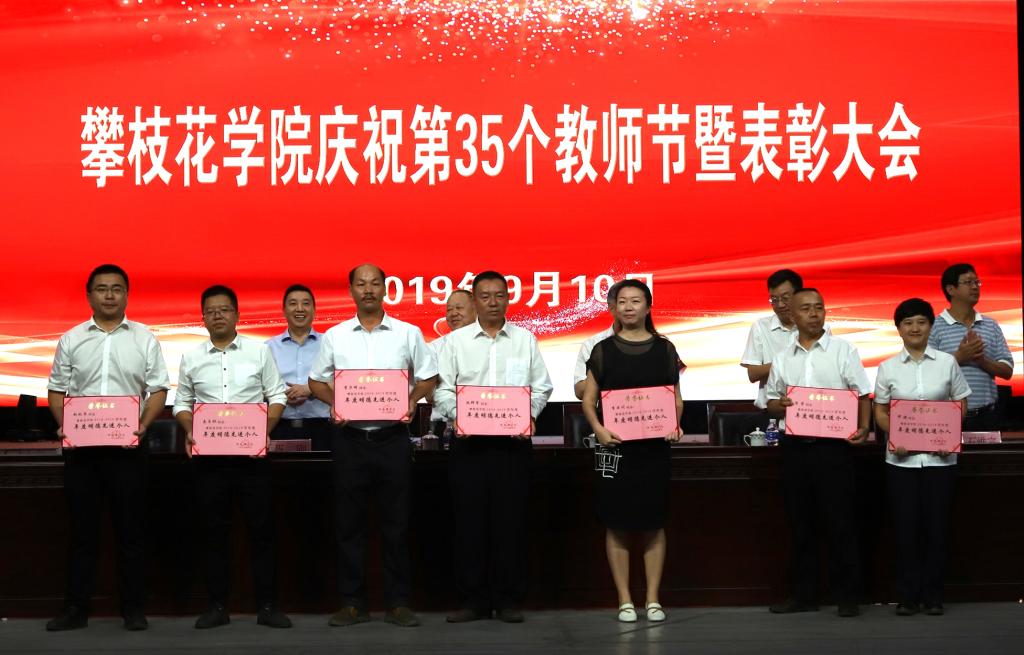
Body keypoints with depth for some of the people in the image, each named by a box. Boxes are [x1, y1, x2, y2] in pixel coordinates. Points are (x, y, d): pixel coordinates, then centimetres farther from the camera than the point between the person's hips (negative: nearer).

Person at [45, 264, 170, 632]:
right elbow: (57, 389, 10)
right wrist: (62, 425, -6)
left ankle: (133, 609, 9)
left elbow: (158, 389, 5)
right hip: (80, 445, 1)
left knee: (130, 529, 2)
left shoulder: (144, 339, 6)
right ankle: (76, 608, 11)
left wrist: (144, 425, -11)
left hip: (127, 446, -1)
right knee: (82, 529, 5)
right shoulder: (72, 340, 10)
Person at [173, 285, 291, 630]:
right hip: (208, 454, 2)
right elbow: (182, 403, 13)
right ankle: (217, 606, 12)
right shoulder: (191, 358, 10)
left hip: (251, 452, -1)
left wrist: (265, 429, -11)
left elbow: (277, 396, 4)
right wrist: (189, 431, -6)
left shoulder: (259, 351, 5)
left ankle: (267, 605, 5)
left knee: (261, 528, -1)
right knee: (214, 530, 5)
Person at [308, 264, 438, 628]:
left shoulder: (408, 334, 4)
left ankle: (399, 602, 9)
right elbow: (317, 381, 13)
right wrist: (333, 403, -6)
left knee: (396, 523, 2)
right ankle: (352, 603, 12)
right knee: (349, 523, 4)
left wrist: (413, 400, -10)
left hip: (392, 437, -1)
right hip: (349, 438, 1)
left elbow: (427, 377, 9)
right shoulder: (335, 336, 7)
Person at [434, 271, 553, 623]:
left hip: (513, 439, 0)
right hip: (469, 440, 0)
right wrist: (458, 415, -13)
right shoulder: (456, 341, 7)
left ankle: (509, 600, 9)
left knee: (511, 519, 1)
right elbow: (442, 389, 4)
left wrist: (529, 415, -8)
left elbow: (541, 387, 9)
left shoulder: (525, 340, 10)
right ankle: (473, 600, 8)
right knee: (470, 519, 0)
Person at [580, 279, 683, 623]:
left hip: (654, 447, 1)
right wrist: (599, 429, -13)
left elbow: (675, 399, 9)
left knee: (653, 524, 4)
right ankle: (625, 600, 10)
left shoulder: (664, 349, 6)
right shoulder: (603, 350, 4)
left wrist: (675, 424, -10)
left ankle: (653, 599, 11)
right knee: (617, 525, 2)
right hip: (616, 445, -1)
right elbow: (588, 400, 4)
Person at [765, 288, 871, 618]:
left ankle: (847, 595, 5)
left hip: (833, 445, -4)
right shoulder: (782, 358, 12)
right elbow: (771, 401, 16)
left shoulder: (843, 350, 3)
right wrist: (780, 405, -7)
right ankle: (803, 594, 17)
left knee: (840, 522, -2)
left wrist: (863, 427, -15)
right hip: (795, 445, 4)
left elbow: (862, 395, 1)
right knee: (800, 522, 9)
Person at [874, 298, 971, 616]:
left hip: (939, 456, 0)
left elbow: (960, 406, 6)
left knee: (937, 525, 2)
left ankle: (932, 595, 13)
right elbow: (880, 411, 7)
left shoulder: (947, 362, 4)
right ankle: (907, 595, 10)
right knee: (906, 526, 1)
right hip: (901, 457, 0)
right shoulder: (888, 368, 5)